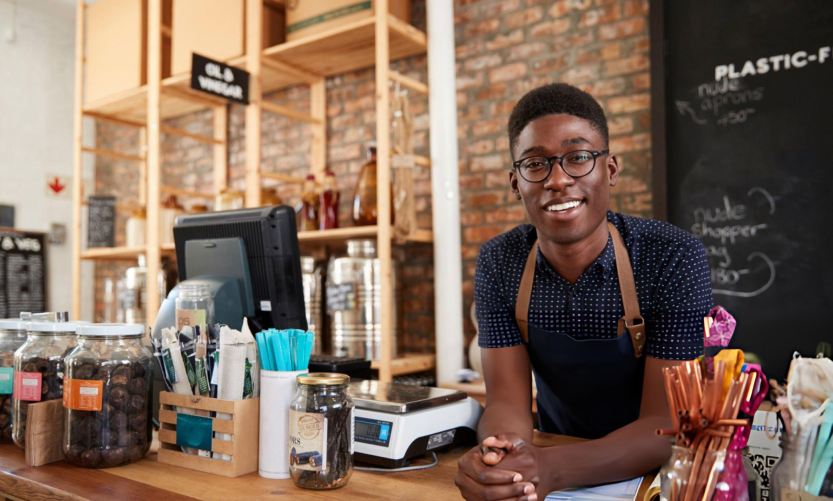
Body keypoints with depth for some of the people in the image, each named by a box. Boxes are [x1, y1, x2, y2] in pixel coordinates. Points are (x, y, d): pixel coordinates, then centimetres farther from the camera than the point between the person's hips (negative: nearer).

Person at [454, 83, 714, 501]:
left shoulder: (673, 258, -16)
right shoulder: (498, 264, -7)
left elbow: (667, 424, -18)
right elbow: (508, 401, -10)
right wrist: (498, 456, -32)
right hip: (556, 461, 2)